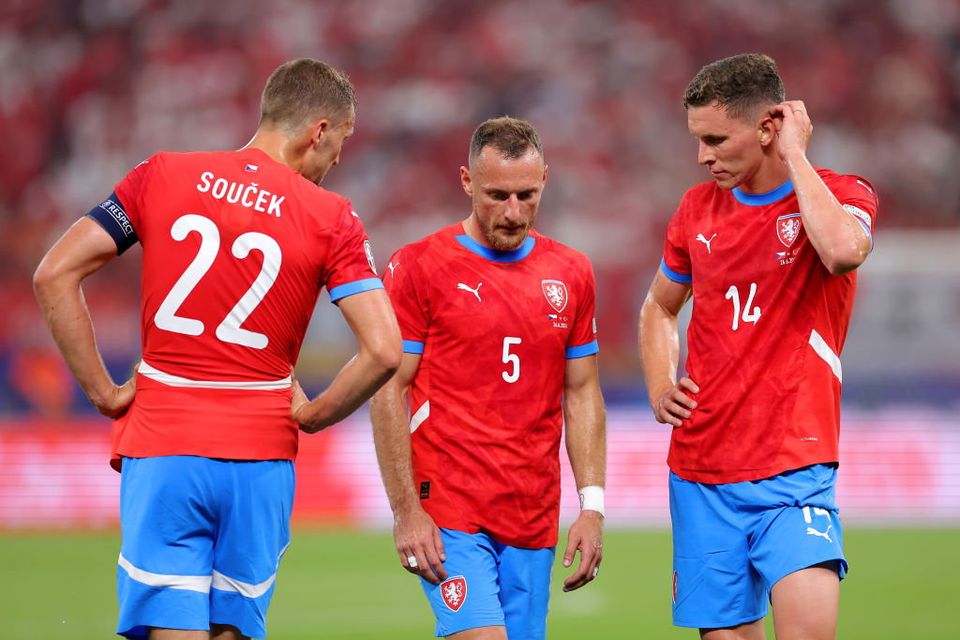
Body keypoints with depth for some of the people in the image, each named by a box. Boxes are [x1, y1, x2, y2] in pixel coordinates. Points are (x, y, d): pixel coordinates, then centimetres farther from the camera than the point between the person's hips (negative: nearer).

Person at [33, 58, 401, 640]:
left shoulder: (162, 176, 4)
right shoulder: (331, 217, -2)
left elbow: (55, 274, 0)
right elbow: (383, 350, -10)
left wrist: (103, 391, 4)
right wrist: (312, 415, 7)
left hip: (161, 449, 0)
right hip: (260, 458, 0)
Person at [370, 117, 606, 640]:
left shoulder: (571, 273, 11)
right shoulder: (418, 267, -3)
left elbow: (582, 394, 15)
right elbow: (388, 393, -4)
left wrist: (592, 507, 6)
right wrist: (406, 512, -11)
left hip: (534, 519, 5)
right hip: (448, 512, -5)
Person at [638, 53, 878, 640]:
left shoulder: (843, 195, -2)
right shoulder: (698, 208, 11)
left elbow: (842, 251, -28)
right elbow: (659, 308, 27)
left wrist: (796, 156, -15)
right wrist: (660, 386, 9)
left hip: (794, 465, -4)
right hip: (700, 470, 4)